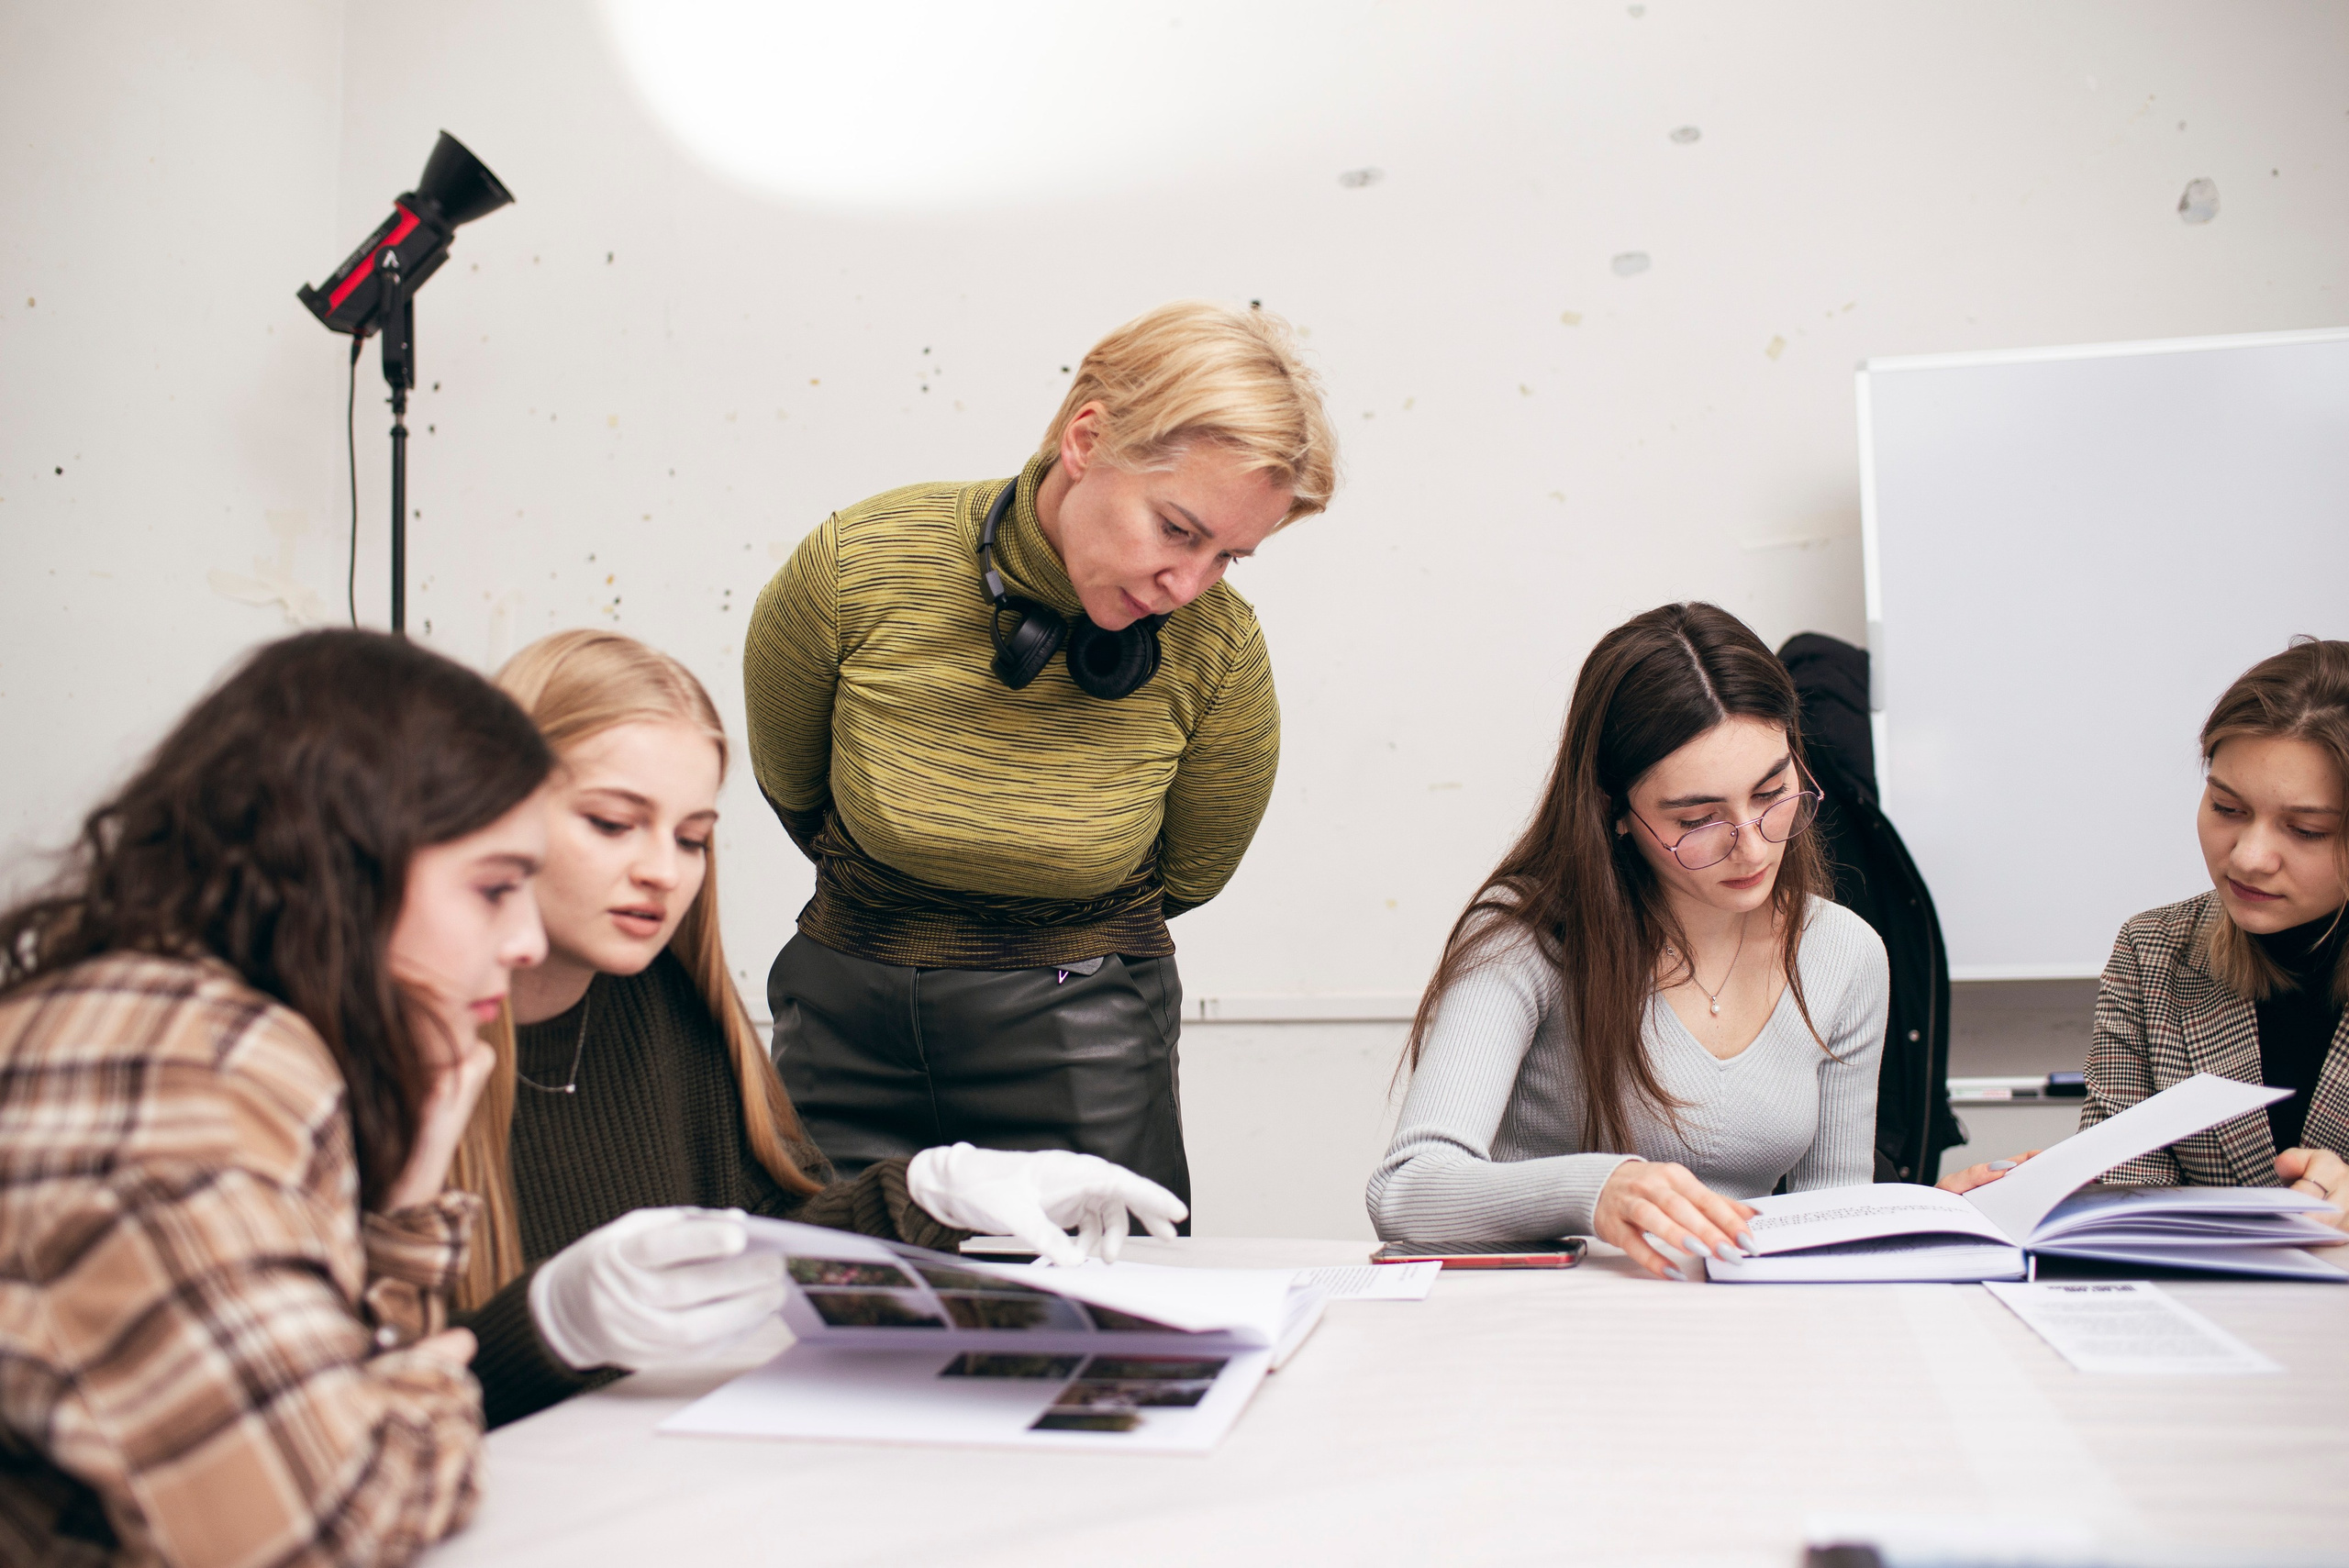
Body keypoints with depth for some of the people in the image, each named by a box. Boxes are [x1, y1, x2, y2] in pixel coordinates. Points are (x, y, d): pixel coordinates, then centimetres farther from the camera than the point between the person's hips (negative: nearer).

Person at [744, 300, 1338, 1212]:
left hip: (1082, 1048, -1)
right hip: (846, 1031, 1)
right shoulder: (851, 567, -18)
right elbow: (791, 786, 3)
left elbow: (1187, 876, 2)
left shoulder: (1218, 652, -18)